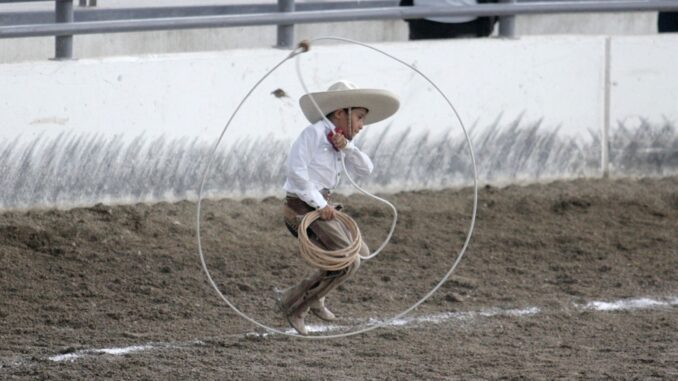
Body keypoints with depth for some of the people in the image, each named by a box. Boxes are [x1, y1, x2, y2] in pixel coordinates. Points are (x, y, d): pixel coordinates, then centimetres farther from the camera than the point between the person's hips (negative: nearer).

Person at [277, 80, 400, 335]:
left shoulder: (338, 141, 15)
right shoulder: (314, 133, -12)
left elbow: (365, 169, 7)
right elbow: (296, 169, -21)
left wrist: (346, 147, -10)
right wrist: (319, 204, -20)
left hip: (321, 206, 10)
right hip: (304, 207, -10)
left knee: (359, 252, 15)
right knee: (347, 262, -13)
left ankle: (314, 298, 20)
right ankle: (293, 303, -5)